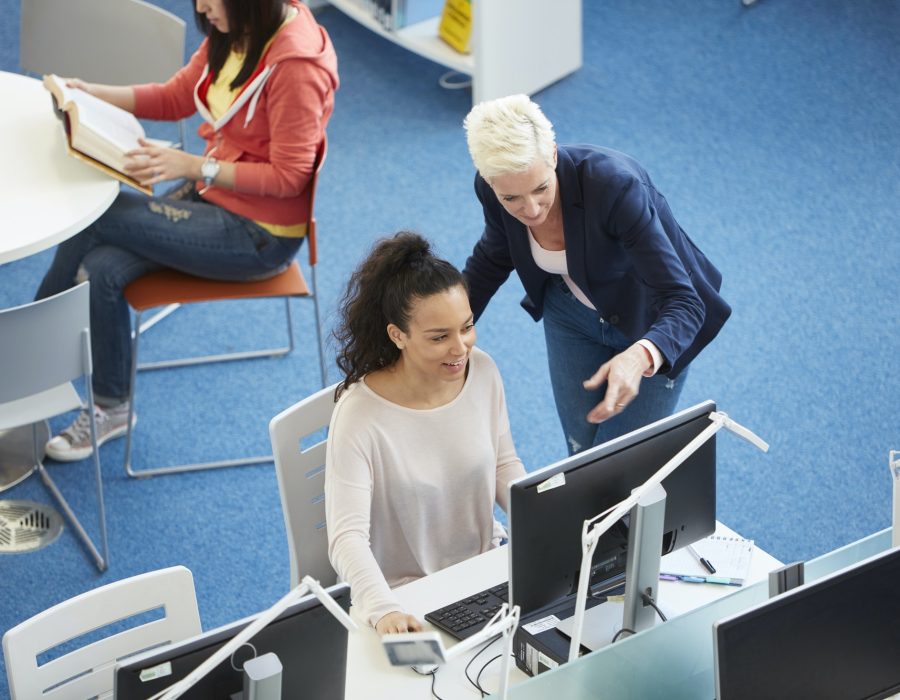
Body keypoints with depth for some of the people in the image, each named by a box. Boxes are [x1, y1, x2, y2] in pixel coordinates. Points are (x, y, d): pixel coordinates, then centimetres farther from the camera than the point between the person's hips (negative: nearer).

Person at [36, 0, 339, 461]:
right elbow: (176, 97, 13)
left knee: (92, 217, -14)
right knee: (101, 268, -13)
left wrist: (193, 166, -24)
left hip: (259, 234, -8)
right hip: (211, 197, 8)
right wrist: (90, 93, 1)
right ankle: (110, 410, 1)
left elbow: (288, 177, -20)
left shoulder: (297, 63, -24)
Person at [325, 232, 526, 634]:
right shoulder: (360, 416, -23)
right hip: (408, 596, -5)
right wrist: (382, 610, -44)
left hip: (486, 567, 5)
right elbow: (348, 537, -27)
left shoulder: (483, 372, -5)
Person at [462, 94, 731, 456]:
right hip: (573, 313, 4)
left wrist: (640, 357, -60)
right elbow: (494, 257, 1)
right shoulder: (491, 189, -24)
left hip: (650, 325, -4)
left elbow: (683, 303, -40)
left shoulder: (613, 185, -39)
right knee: (581, 452, 12)